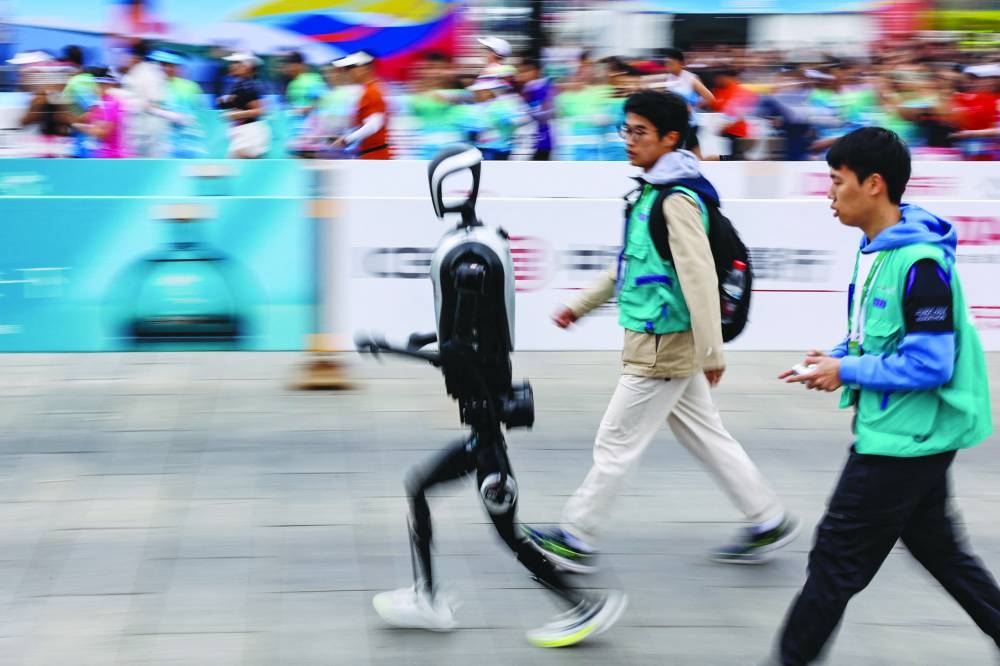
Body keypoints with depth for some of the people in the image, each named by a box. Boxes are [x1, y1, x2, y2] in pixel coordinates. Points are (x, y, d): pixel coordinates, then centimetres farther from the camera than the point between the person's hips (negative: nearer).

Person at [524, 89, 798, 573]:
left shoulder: (677, 200, -19)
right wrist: (580, 307, 24)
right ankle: (768, 522, 23)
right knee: (706, 437, 15)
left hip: (662, 347, -10)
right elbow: (631, 264, 23)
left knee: (616, 443, 0)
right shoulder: (652, 193, 12)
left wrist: (711, 352, -25)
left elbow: (699, 277, -24)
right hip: (665, 346, 10)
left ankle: (576, 540, 11)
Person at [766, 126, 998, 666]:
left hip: (905, 438, -10)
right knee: (939, 550, 20)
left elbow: (930, 363, -25)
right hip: (913, 435, 10)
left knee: (837, 557, -2)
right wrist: (836, 358, 3)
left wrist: (846, 371, -18)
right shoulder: (876, 249, 7)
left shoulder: (920, 263, -23)